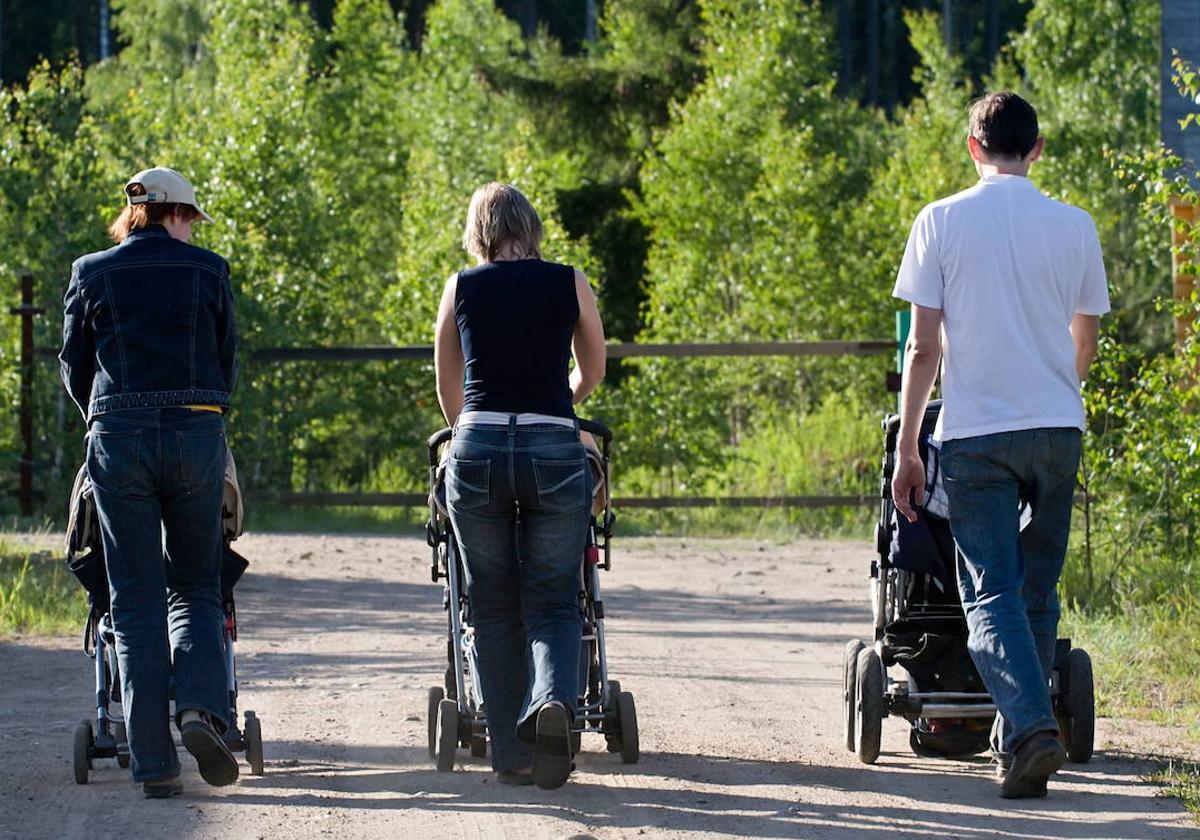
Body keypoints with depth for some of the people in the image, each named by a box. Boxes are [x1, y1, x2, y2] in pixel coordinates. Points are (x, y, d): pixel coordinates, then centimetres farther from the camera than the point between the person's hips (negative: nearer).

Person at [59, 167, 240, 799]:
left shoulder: (93, 274, 6)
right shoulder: (207, 270, 5)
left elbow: (73, 365, 13)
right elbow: (227, 360, 12)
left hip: (118, 438, 0)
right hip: (197, 433, 0)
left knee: (136, 603, 3)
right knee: (195, 587, 13)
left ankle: (154, 764, -3)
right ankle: (200, 709, -14)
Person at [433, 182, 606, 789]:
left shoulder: (461, 288, 8)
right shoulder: (570, 284, 7)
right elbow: (592, 371, 23)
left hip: (477, 450, 1)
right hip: (555, 451, -1)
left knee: (494, 608, 11)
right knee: (552, 602, 7)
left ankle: (512, 755, 8)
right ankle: (554, 698, -22)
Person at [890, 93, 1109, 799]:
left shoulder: (942, 223, -2)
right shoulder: (1075, 226, 5)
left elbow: (923, 346, -4)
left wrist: (907, 447, 1)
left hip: (975, 433, -2)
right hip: (1057, 427, 2)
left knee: (991, 593, -5)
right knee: (1037, 591, 14)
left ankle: (1032, 726, -24)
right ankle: (1019, 735, 19)